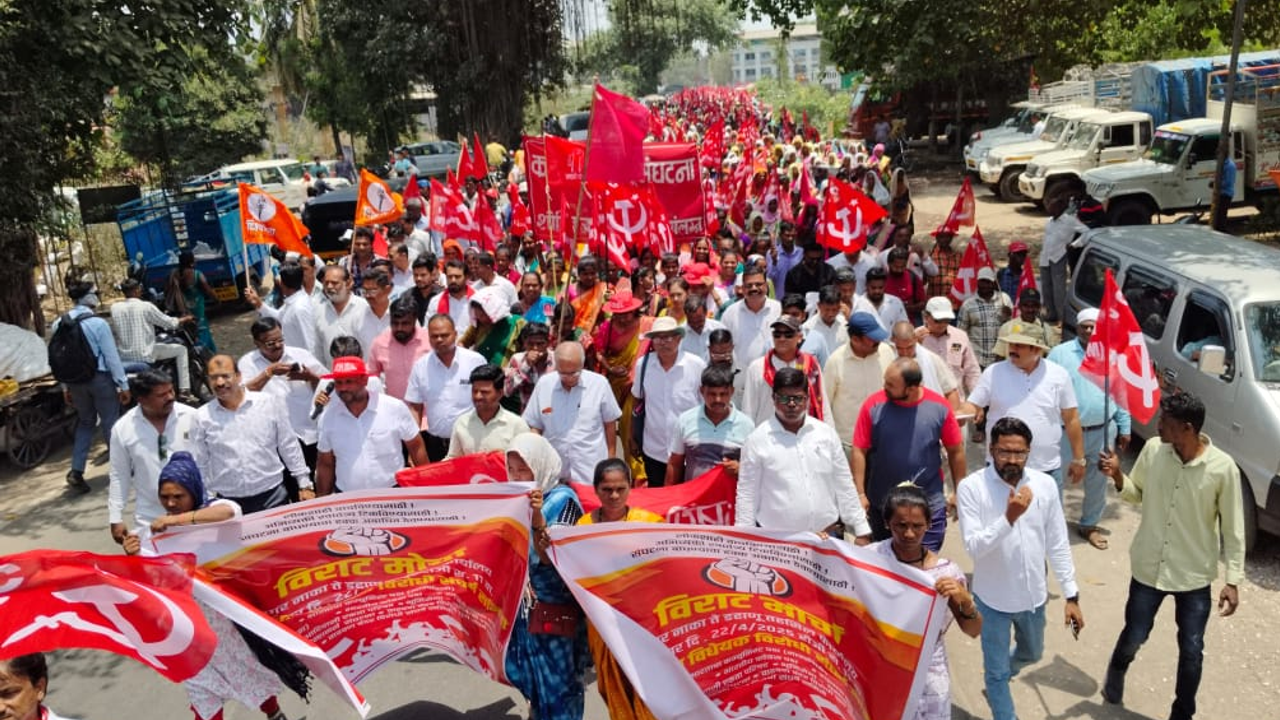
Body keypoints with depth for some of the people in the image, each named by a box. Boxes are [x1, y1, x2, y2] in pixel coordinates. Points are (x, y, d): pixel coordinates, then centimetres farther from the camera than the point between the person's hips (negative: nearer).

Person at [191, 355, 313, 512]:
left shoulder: (268, 404, 0)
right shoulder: (202, 417, 2)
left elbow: (290, 448, 6)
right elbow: (199, 465, 9)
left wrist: (305, 485, 5)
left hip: (273, 495, 0)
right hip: (229, 503, 0)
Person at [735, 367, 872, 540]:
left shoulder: (826, 434, 5)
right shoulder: (757, 440, -3)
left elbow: (844, 487, 10)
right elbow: (747, 495, -2)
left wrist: (862, 531, 8)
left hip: (827, 535, 3)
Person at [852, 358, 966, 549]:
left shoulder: (940, 407, -9)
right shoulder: (874, 406, -11)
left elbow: (956, 451, 1)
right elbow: (859, 451, -8)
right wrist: (860, 494, -11)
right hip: (881, 504, 1)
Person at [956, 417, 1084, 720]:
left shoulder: (1045, 485, -9)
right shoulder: (971, 487, -20)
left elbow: (1058, 544, -1)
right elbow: (974, 547, -25)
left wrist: (1071, 595, 0)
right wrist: (1009, 518, -38)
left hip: (1033, 595, 5)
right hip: (993, 598, -4)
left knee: (1031, 654, 29)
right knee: (997, 671, 11)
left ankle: (997, 676, 59)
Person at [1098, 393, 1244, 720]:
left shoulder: (1222, 468, -19)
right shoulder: (1152, 450, -11)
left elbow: (1233, 528, -9)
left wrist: (1233, 580, -10)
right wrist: (1117, 477, -15)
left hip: (1194, 576, -2)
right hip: (1148, 567, 2)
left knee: (1191, 652, 11)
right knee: (1134, 637, 17)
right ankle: (1117, 670, 50)